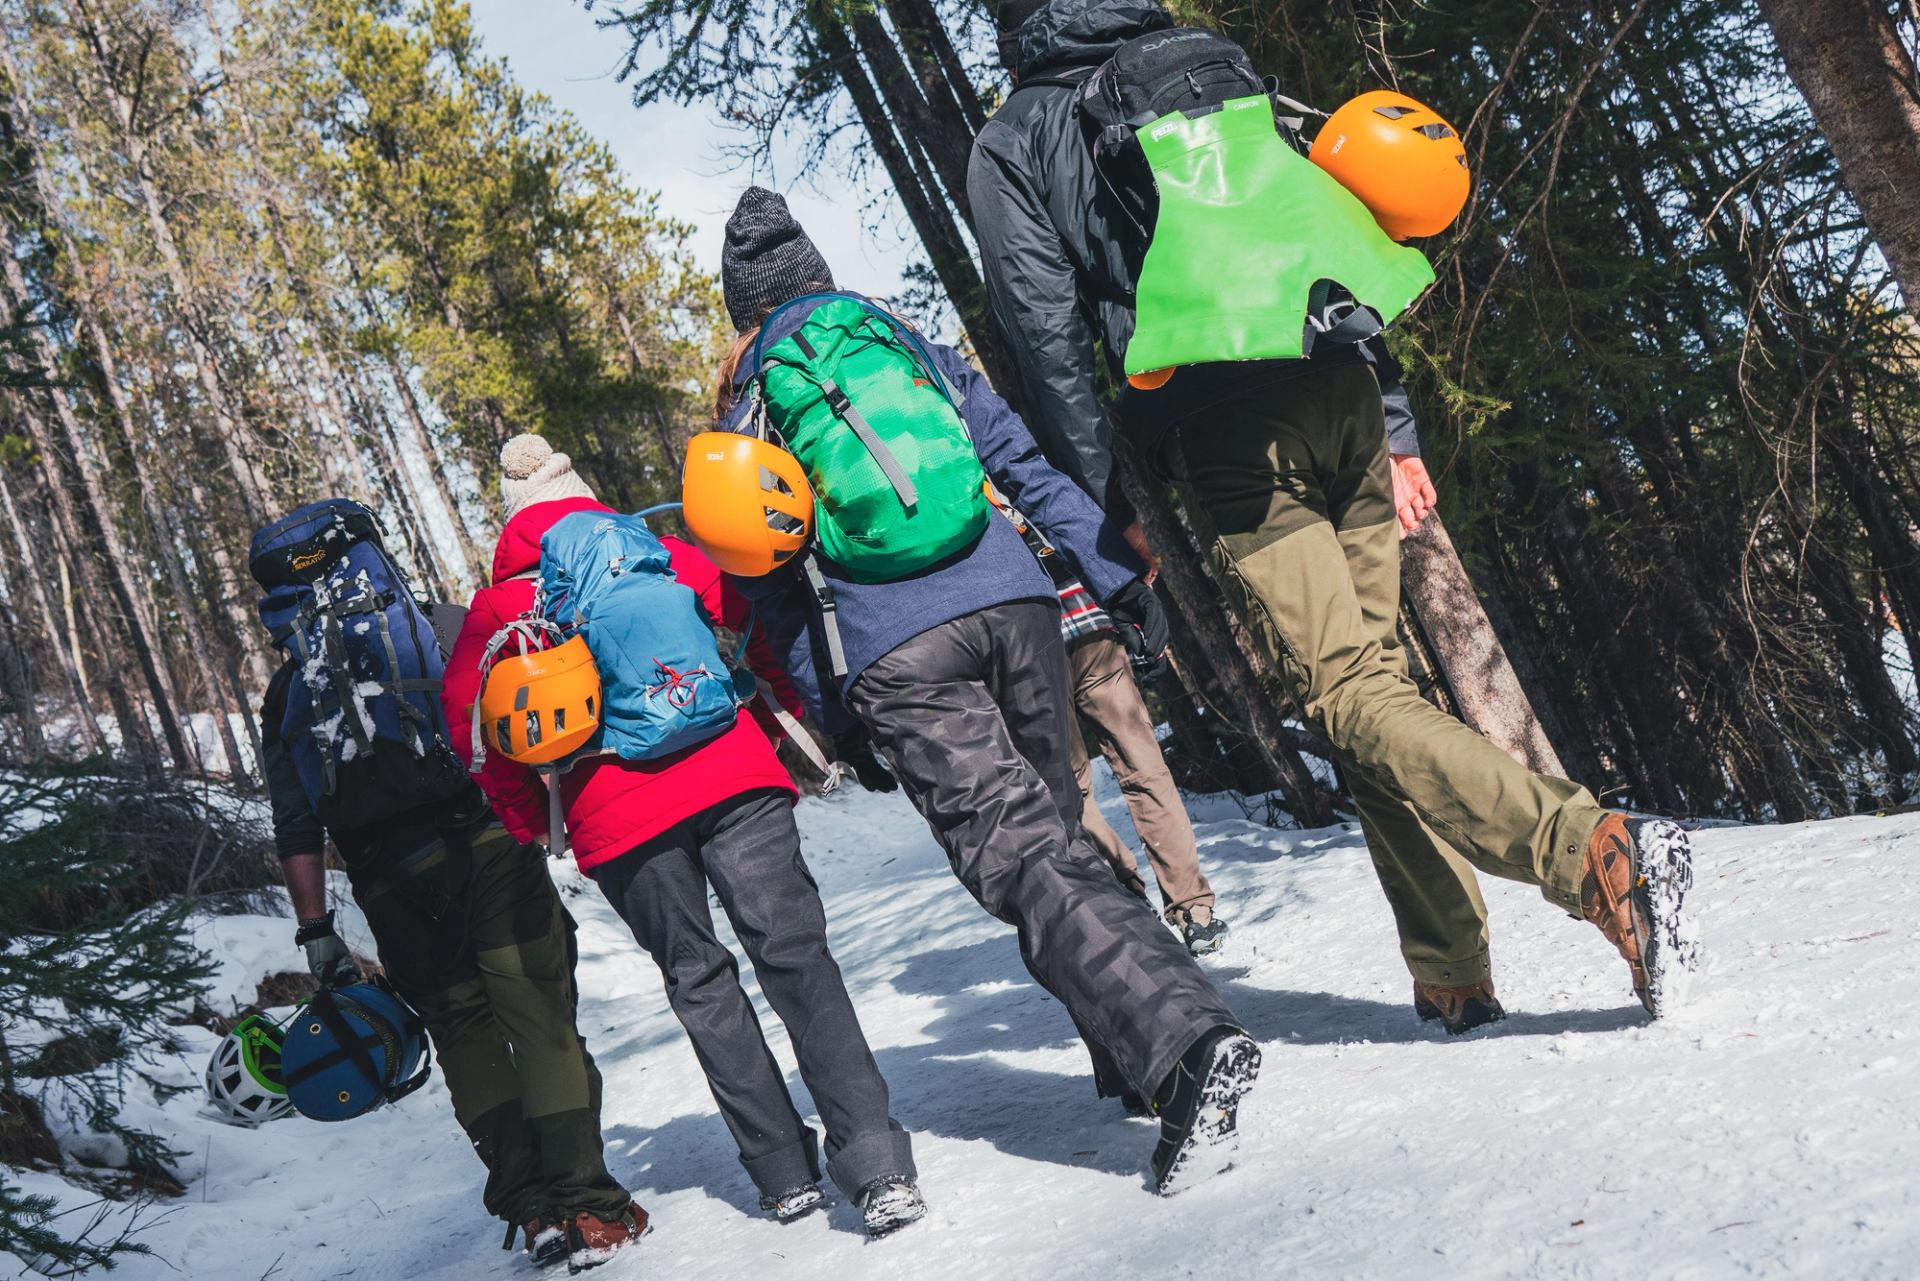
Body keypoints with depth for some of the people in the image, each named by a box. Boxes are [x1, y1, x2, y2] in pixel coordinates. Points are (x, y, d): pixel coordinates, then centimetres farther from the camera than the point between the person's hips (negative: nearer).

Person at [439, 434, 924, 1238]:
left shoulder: (498, 604, 14)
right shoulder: (664, 557, 15)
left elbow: (468, 715, 7)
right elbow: (760, 625, 10)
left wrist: (527, 822, 15)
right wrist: (788, 720, 20)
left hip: (618, 823, 0)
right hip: (732, 779, 0)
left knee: (699, 981, 13)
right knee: (794, 955, -2)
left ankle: (784, 1173, 14)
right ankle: (876, 1163, -12)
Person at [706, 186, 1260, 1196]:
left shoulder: (748, 413, 15)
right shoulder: (916, 348, 21)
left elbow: (772, 585, 12)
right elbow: (1031, 467, 13)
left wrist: (834, 715, 15)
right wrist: (1120, 580, 12)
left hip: (891, 659, -4)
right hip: (1012, 603, 4)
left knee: (1024, 860, -10)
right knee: (1053, 835, 17)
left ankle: (1187, 1038, -27)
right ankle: (1137, 1064, 19)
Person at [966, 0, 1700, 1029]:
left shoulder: (1012, 144, 12)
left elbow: (1050, 338, 2)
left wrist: (1105, 509, 6)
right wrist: (1398, 435, 18)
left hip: (1224, 435, -5)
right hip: (1342, 393, 6)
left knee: (1353, 699, -9)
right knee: (1369, 669, 11)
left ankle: (1594, 850, -28)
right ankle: (1452, 980, 12)